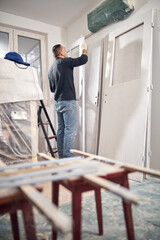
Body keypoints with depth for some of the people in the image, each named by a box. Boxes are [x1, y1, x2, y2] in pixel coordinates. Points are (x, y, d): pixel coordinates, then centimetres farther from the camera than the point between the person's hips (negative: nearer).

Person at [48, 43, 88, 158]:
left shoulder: (52, 68, 19)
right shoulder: (65, 61, -6)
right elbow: (83, 59, -5)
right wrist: (84, 49, 13)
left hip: (58, 102, 9)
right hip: (68, 101, -9)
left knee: (61, 130, 10)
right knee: (70, 130, -8)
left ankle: (61, 157, 16)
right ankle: (68, 158, -6)